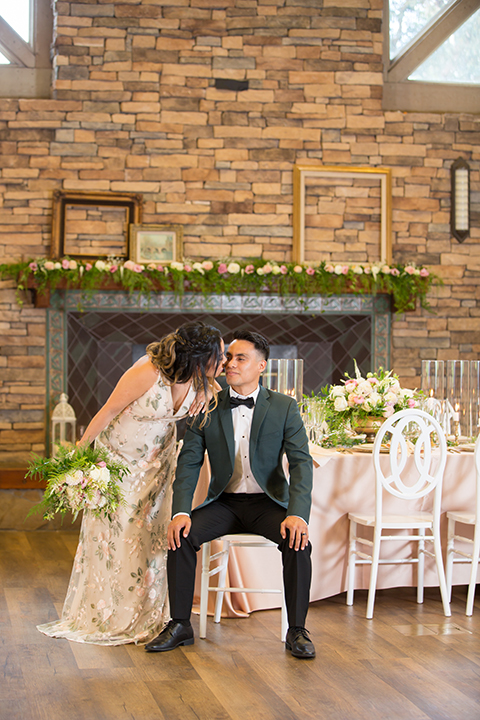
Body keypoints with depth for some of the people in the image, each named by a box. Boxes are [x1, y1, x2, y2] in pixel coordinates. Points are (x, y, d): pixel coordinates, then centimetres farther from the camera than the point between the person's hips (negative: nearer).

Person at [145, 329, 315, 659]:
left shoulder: (284, 407, -4)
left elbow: (301, 462, -11)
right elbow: (189, 461, -3)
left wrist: (297, 514, -27)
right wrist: (181, 511, -19)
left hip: (268, 502, -1)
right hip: (224, 502, 2)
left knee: (298, 540, -31)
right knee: (182, 535, -25)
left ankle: (297, 630, -15)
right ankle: (180, 625, -9)